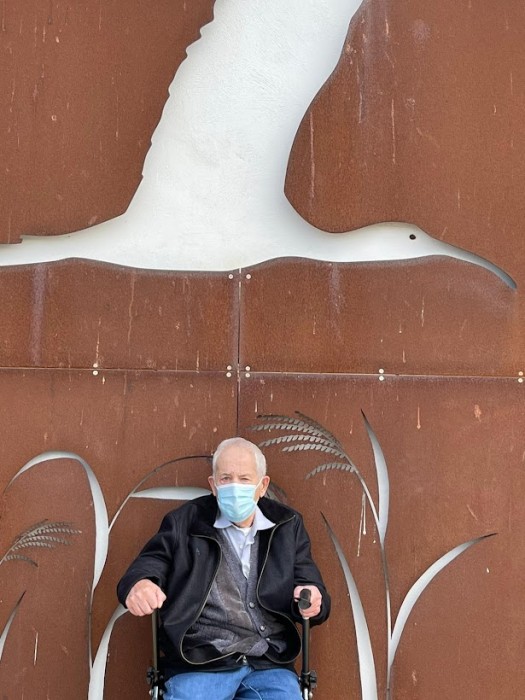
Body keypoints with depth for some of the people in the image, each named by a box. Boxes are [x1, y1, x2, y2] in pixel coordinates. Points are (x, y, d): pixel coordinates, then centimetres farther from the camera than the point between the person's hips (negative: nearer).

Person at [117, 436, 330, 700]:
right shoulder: (184, 522, 8)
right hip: (198, 665, -1)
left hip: (270, 667, 2)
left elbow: (312, 590, 13)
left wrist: (313, 602, -12)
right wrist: (139, 585, -23)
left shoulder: (288, 526, 13)